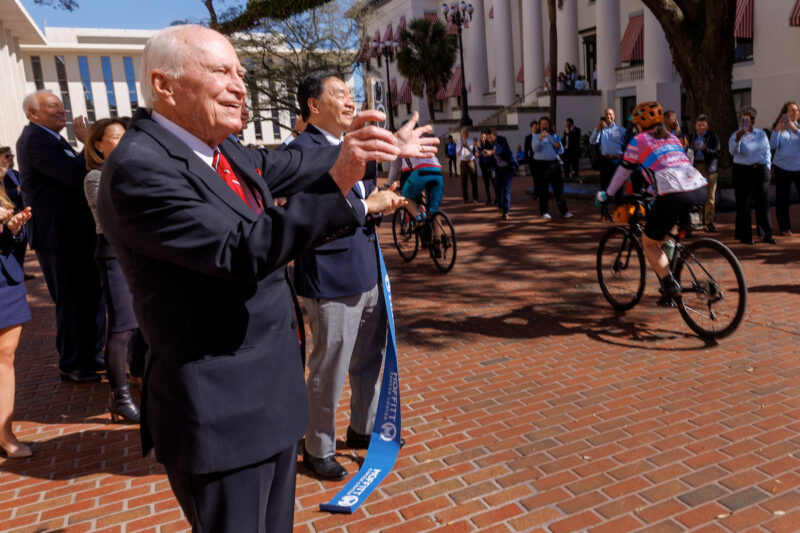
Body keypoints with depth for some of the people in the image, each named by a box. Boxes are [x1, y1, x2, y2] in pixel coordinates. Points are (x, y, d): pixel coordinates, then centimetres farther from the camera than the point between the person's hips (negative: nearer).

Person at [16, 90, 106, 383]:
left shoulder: (50, 138, 17)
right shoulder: (35, 140, -15)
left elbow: (75, 174, 15)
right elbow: (75, 174, -26)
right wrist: (87, 142, -17)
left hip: (77, 232, 10)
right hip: (60, 236, -10)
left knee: (93, 294, 15)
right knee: (72, 301, 0)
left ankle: (92, 354, 28)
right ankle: (72, 365, 14)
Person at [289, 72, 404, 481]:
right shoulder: (301, 150, -14)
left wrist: (388, 200, 0)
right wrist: (368, 206, -16)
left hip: (368, 274, 9)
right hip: (331, 281, -9)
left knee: (369, 360, 22)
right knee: (328, 371, 5)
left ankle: (363, 428, 43)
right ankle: (317, 450, 26)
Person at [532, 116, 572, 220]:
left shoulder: (554, 136, 14)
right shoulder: (537, 136, 3)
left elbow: (561, 151, 15)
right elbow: (535, 149, -14)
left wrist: (558, 146, -8)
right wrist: (540, 139, -30)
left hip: (554, 163, 3)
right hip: (541, 164, -3)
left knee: (559, 187, 3)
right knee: (543, 189, -1)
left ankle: (564, 211, 8)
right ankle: (544, 212, 7)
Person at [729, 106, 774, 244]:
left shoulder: (761, 133, 12)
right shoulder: (736, 135, -2)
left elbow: (767, 151, 18)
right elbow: (733, 151, -19)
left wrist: (767, 166, 8)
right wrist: (738, 138, -34)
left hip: (760, 171, 4)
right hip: (743, 172, -4)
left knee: (762, 203, 6)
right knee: (743, 204, 0)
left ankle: (766, 234, 13)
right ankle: (745, 236, 8)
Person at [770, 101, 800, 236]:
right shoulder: (778, 128, 4)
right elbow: (773, 146, -7)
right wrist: (777, 130, -17)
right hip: (782, 168, 0)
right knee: (782, 199, 3)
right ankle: (784, 227, 13)